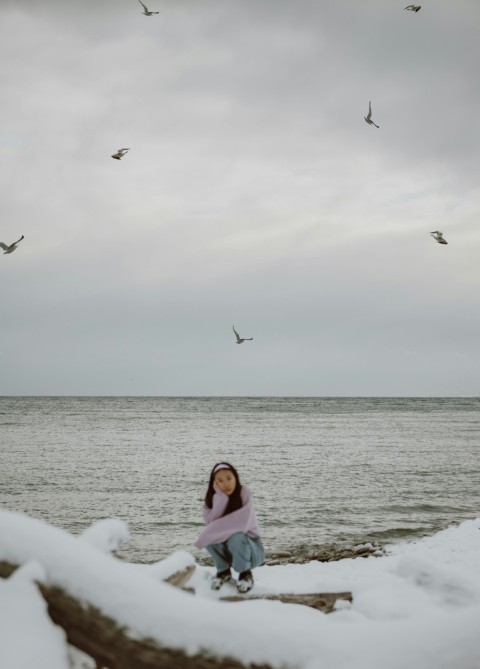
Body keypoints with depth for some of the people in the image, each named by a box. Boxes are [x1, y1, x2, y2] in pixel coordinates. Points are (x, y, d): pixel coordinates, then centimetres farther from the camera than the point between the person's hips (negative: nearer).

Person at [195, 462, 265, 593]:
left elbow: (241, 524, -31)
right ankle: (224, 572, 0)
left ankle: (245, 574, -7)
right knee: (211, 536, -26)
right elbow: (211, 522, -22)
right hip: (228, 549, 4)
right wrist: (220, 496, -28)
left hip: (250, 548, -4)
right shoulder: (214, 498, -5)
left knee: (236, 537, -35)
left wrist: (213, 531, -32)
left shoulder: (244, 494, -18)